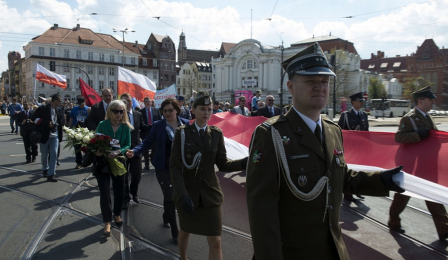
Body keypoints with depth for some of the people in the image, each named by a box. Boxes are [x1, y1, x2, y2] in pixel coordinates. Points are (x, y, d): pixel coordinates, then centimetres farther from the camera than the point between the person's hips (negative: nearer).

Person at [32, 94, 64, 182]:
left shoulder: (59, 110, 7)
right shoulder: (43, 108, -8)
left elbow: (61, 122, 16)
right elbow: (34, 118, -12)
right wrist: (47, 123, -19)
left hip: (55, 136, 3)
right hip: (45, 135, -3)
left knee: (54, 155, -6)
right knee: (44, 155, 12)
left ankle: (50, 175, -3)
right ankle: (45, 169, 38)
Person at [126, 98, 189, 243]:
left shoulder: (185, 124, -1)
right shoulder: (158, 126, -5)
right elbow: (147, 142, -6)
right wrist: (134, 151, -21)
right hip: (164, 167, -2)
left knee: (170, 196, 17)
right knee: (169, 197, -4)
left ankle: (166, 217, 46)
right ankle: (175, 232, 8)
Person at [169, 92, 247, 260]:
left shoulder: (217, 134, 1)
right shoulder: (182, 133, -6)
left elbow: (223, 164, -2)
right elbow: (174, 166, -11)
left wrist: (242, 163, -22)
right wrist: (182, 194, -23)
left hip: (210, 193, 1)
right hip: (186, 192, -1)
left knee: (215, 242, 0)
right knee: (185, 230, 22)